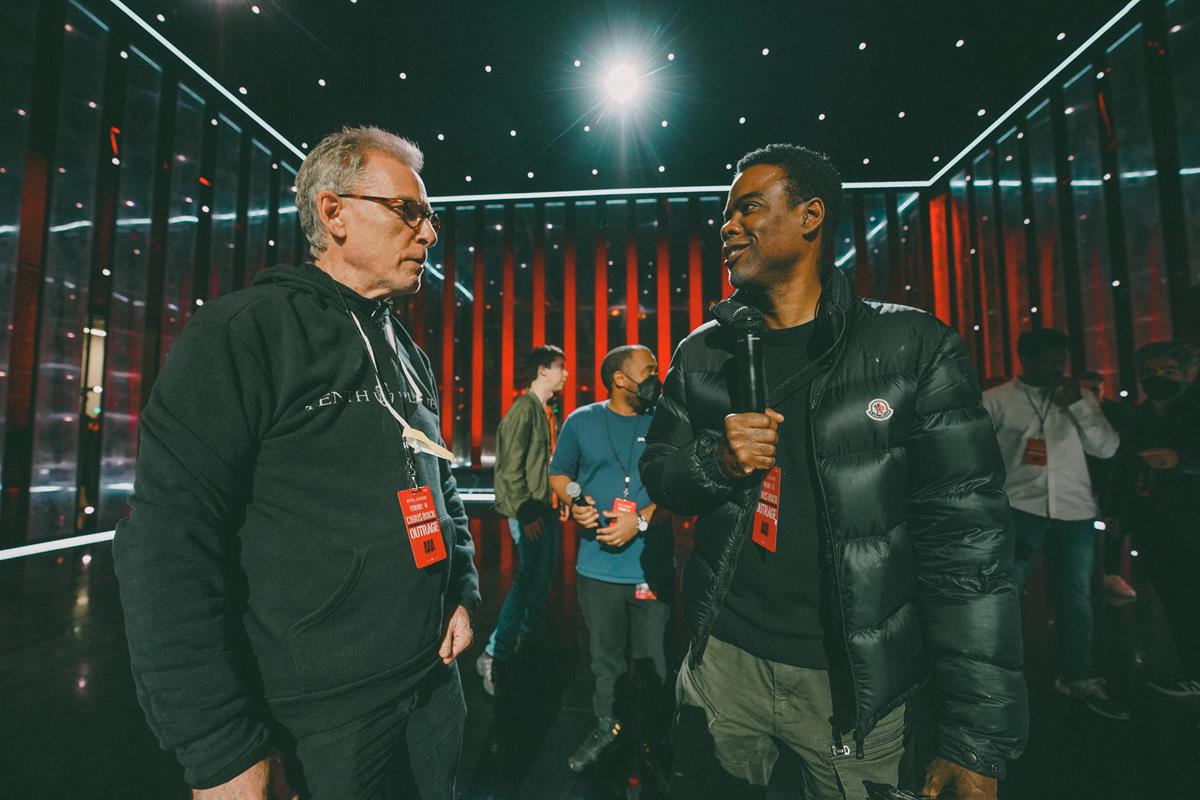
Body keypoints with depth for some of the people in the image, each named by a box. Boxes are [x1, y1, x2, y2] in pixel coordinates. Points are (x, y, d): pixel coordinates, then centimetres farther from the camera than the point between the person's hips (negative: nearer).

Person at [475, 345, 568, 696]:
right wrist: (526, 513, -18)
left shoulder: (548, 413, 13)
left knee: (543, 578, 17)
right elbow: (511, 466, -18)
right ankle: (495, 656, 9)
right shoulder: (524, 409, -14)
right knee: (528, 581, -4)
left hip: (550, 509, 9)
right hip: (531, 513, -9)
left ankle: (529, 641, 34)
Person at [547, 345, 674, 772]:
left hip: (653, 564, 0)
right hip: (597, 564, 1)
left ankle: (656, 734, 37)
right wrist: (575, 504, -7)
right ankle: (606, 725, 40)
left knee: (654, 659, 12)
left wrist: (642, 519, -15)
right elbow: (558, 474, 12)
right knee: (604, 655, 16)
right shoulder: (581, 421, 2)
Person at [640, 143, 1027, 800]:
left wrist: (979, 739, -11)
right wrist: (716, 461, -17)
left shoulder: (913, 347, -9)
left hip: (855, 678, -2)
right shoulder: (703, 354, 1)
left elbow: (966, 539, -10)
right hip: (723, 655, 3)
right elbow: (658, 472, 7)